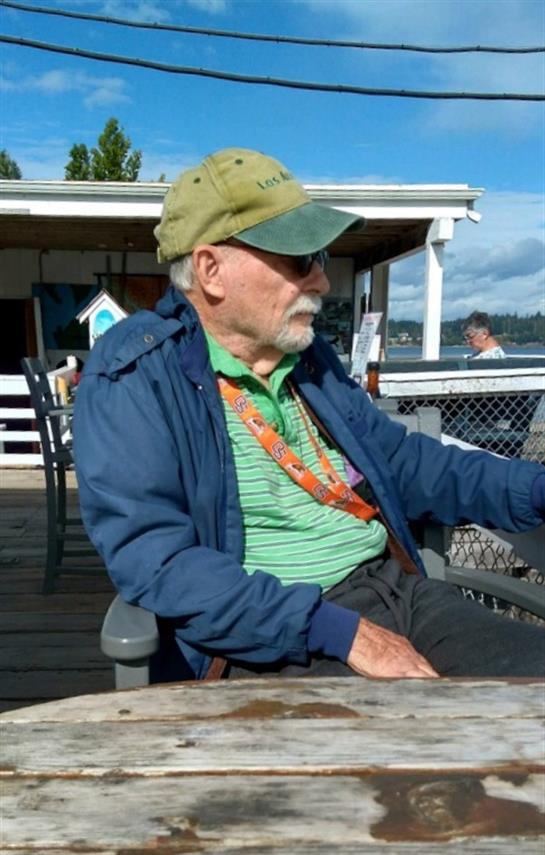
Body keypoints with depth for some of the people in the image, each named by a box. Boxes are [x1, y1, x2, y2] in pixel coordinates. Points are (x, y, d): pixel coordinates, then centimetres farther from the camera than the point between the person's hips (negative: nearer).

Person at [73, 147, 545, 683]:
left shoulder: (307, 354, 13)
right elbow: (155, 559, -19)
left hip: (398, 590, 7)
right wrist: (341, 632, -22)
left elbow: (398, 459, 21)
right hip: (272, 641, -6)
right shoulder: (133, 376, -10)